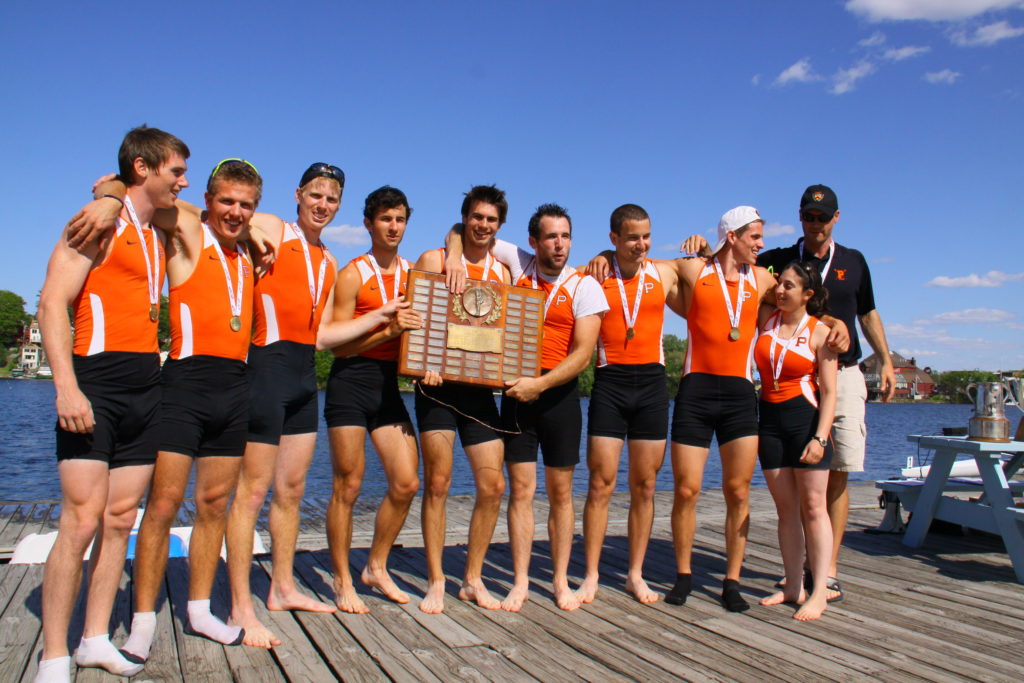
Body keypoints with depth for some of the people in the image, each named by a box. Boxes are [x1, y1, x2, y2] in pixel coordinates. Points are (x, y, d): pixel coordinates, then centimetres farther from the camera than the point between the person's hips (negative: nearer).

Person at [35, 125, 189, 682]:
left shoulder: (158, 235, 19)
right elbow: (52, 302, -12)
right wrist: (66, 386, -21)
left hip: (145, 390, 8)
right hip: (97, 387, -8)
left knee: (120, 518, 8)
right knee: (82, 520, -9)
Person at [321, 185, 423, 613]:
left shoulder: (414, 273, 12)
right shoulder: (352, 275, -4)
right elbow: (336, 344, -9)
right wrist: (388, 329, -20)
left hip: (389, 384, 5)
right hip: (351, 381, -5)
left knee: (406, 484, 3)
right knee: (348, 485, 0)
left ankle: (377, 567, 22)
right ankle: (342, 582, 14)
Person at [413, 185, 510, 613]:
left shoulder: (502, 275, 14)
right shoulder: (433, 260, 3)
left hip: (479, 388, 4)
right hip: (438, 385, -4)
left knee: (493, 485, 1)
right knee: (438, 482, -2)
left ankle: (473, 579, 17)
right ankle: (435, 582, 11)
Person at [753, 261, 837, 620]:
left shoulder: (819, 332, -4)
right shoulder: (765, 320, 5)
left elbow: (829, 392, -7)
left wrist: (820, 437, -16)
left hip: (805, 416, -4)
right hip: (770, 418, 4)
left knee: (813, 506, -1)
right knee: (786, 508, 9)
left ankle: (819, 592, 5)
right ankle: (793, 586, 16)